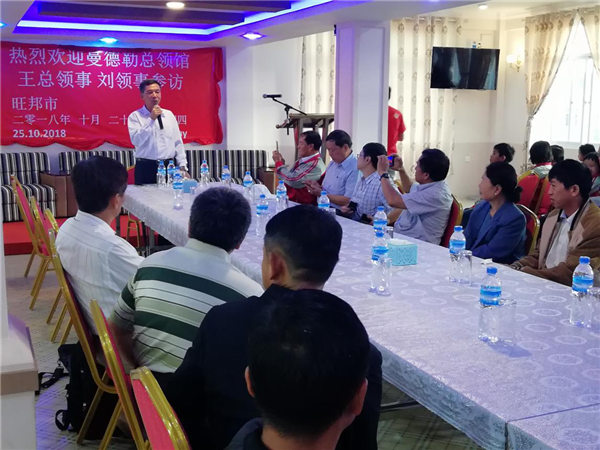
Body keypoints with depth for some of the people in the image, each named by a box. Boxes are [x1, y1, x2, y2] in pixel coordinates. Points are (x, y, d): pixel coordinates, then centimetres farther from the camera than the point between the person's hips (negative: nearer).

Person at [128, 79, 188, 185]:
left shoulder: (169, 114, 13)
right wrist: (151, 119, -15)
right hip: (146, 168, -3)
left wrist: (183, 166, 6)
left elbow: (178, 143, 13)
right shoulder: (135, 116, 1)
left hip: (169, 167, 3)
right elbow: (136, 140, -15)